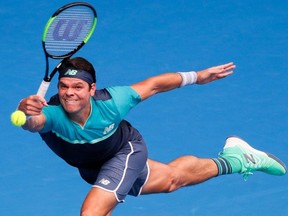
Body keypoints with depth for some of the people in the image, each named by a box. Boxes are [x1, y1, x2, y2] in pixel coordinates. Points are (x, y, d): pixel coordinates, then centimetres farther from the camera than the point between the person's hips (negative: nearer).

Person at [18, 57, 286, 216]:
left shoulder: (110, 102, -38)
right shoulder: (51, 114, -39)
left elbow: (152, 85, -20)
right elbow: (31, 122, -64)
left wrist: (196, 76, -9)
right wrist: (26, 110, -89)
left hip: (126, 151, -3)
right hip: (90, 167, 3)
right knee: (170, 179, 26)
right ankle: (232, 160, 50)